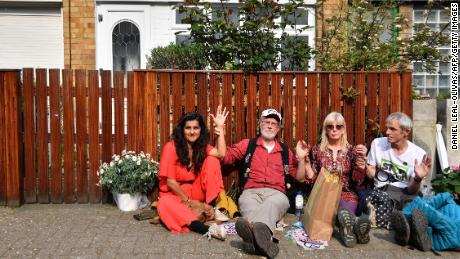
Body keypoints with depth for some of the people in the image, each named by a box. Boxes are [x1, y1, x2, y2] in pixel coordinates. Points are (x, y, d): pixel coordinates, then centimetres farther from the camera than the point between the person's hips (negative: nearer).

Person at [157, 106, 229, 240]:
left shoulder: (202, 146, 2)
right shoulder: (171, 147, -13)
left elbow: (221, 153, -20)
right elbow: (170, 181, -15)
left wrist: (220, 128, -18)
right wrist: (188, 201, -16)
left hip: (196, 192, 4)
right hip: (174, 193, -4)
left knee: (212, 160, -15)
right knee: (165, 203, -40)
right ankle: (206, 229, -57)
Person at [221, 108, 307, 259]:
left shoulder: (285, 151, 24)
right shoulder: (247, 144, 21)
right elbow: (225, 157, 12)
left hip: (276, 193, 0)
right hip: (251, 192, 0)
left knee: (271, 205, -39)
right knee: (250, 206, -39)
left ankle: (254, 237, -71)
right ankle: (261, 236, -71)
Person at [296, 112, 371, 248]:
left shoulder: (351, 150, 10)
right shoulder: (317, 150, 10)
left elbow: (357, 180, 2)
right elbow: (311, 178, 7)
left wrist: (362, 158, -12)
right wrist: (305, 159, -6)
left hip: (346, 193, 1)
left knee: (346, 208, -39)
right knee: (343, 208, -39)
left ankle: (347, 225, -69)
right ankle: (354, 224, -68)